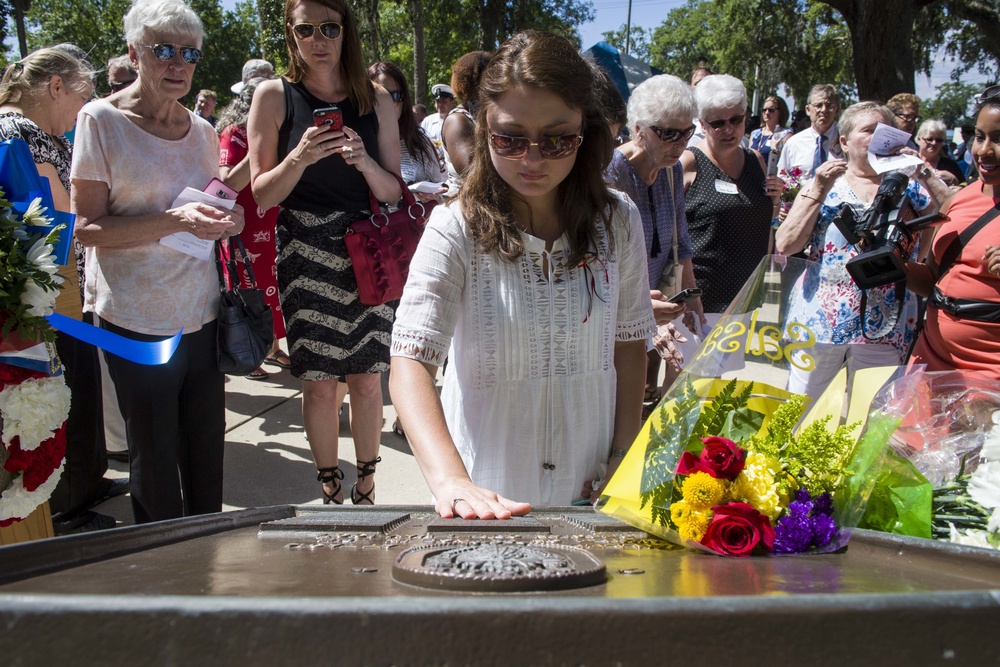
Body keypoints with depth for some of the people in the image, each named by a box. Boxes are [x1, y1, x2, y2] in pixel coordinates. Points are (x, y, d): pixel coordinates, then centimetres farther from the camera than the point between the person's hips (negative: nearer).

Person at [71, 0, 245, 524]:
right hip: (137, 317, -5)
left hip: (201, 313, 5)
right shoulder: (102, 120, -6)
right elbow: (86, 228, -11)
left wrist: (226, 221, -1)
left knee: (207, 449, 9)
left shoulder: (201, 131, 10)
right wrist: (174, 221, -24)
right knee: (155, 458, 4)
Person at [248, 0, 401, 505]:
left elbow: (393, 190, 7)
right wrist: (300, 157, -19)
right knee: (318, 383, 2)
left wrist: (365, 162, -14)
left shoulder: (375, 99, 5)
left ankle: (365, 490, 20)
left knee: (367, 379, 4)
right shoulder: (275, 96, 0)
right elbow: (262, 194, -1)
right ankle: (331, 491, 19)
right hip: (305, 256, -1)